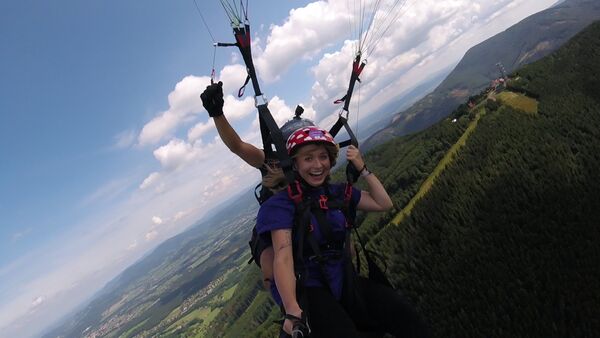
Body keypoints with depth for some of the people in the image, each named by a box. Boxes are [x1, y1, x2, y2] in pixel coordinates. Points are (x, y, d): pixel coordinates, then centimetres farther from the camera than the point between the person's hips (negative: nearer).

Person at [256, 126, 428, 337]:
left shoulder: (338, 192, 9)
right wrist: (293, 312, -35)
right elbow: (283, 257, -23)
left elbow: (383, 204, 9)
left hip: (344, 282, 5)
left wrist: (362, 168, 3)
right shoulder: (282, 204, -10)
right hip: (306, 290, -5)